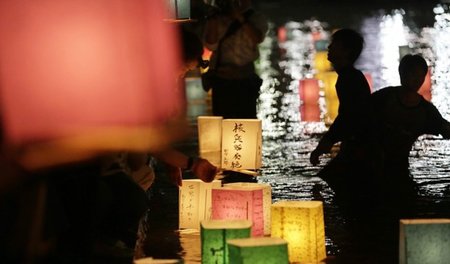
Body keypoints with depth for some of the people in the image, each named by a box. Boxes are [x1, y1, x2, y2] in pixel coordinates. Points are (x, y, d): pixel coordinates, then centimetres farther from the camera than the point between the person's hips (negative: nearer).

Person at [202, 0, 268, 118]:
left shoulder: (256, 18, 5)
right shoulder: (218, 19, 6)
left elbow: (257, 38, -15)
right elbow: (211, 45, -4)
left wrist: (240, 17, -18)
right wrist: (214, 20, -14)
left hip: (246, 81, 0)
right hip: (221, 80, 0)